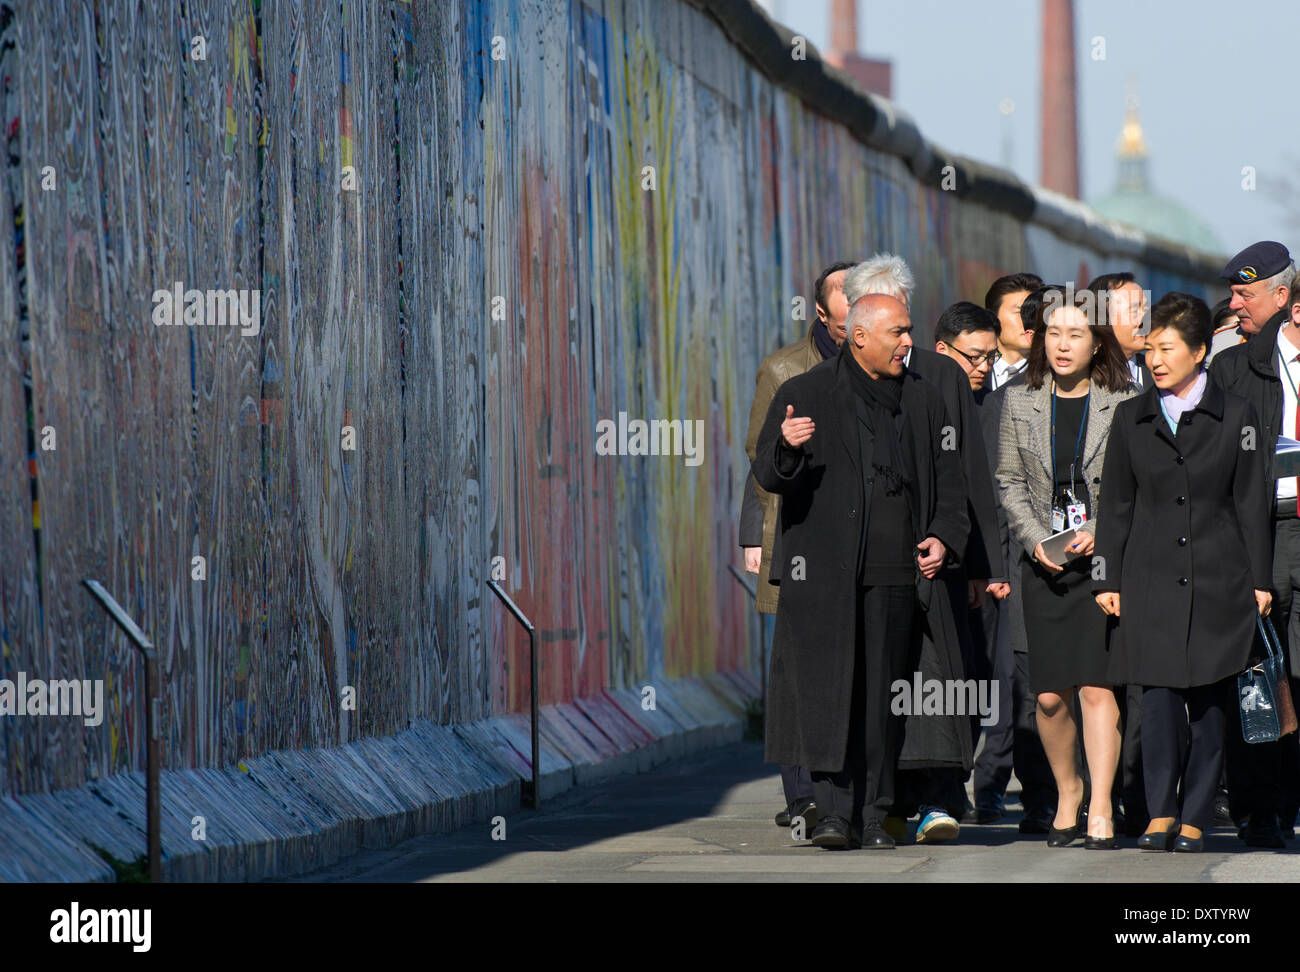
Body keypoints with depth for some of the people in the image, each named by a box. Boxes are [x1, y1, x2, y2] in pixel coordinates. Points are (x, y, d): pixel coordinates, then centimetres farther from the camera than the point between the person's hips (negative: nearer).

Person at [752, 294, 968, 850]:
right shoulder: (806, 395, 5)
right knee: (829, 690, -10)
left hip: (897, 575, 3)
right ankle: (835, 813, -10)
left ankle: (872, 816, 8)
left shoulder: (923, 402, 15)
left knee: (881, 696, 3)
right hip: (826, 574, -3)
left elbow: (948, 479, 21)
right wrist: (786, 447, -22)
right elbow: (766, 475, 1)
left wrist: (944, 537, 3)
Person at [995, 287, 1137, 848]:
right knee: (1050, 697, 2)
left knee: (1097, 688, -11)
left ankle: (1100, 810, -11)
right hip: (1044, 566, 3)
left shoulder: (1125, 404, 1)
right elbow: (1010, 483, 10)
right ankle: (1067, 792, 24)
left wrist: (1101, 533, -11)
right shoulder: (1020, 403, 9)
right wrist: (1037, 541, -4)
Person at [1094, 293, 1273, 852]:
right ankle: (1161, 813, -1)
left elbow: (1251, 502, 6)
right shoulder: (1131, 419, 10)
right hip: (1151, 580, 1)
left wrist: (1259, 580, 3)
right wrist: (1107, 579, 6)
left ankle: (1193, 818, 7)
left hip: (1219, 580, -1)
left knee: (1210, 699, 1)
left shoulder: (1236, 416, 5)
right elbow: (1116, 505, 12)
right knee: (1159, 695, -8)